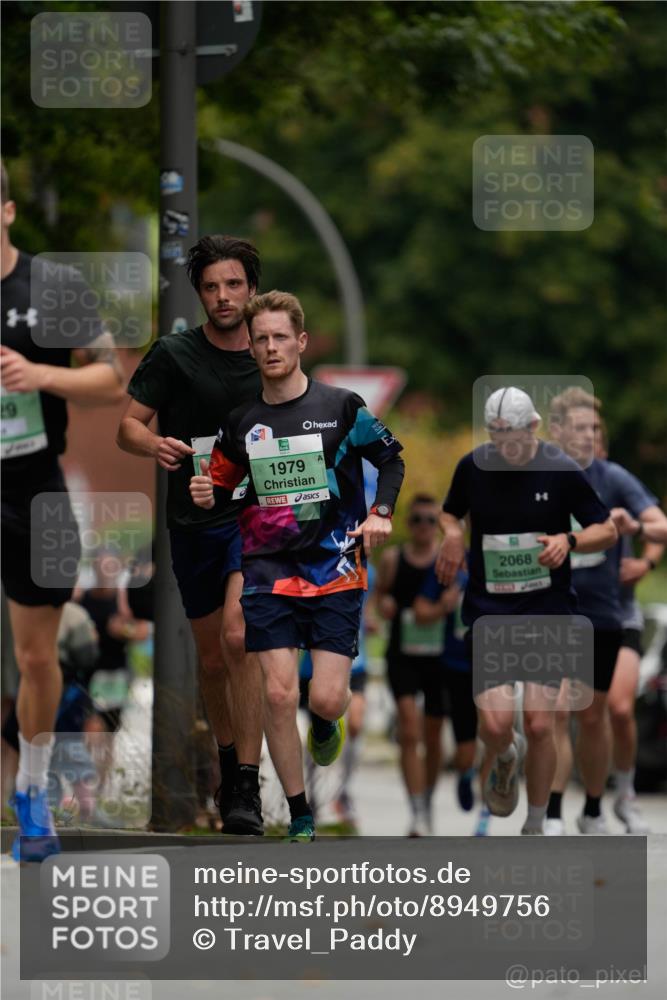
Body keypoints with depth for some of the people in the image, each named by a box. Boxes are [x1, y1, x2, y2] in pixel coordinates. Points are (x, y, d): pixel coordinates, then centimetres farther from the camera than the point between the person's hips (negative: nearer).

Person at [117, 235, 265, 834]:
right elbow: (128, 427, -4)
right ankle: (229, 762, 37)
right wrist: (155, 445, -26)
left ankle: (247, 789, -22)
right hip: (193, 521, 1)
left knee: (239, 636, -22)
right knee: (212, 658, 12)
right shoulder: (174, 355, -2)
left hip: (256, 515, -1)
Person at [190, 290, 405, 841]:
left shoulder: (342, 407, -2)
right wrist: (208, 498, -7)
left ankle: (325, 722, 31)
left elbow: (391, 457, 11)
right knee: (279, 695, -9)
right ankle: (300, 818, 5)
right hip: (269, 570, 2)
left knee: (327, 698, -10)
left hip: (335, 570, -2)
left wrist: (381, 513, -3)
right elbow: (224, 490, 15)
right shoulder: (241, 421, 5)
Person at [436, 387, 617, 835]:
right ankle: (506, 760, 28)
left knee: (539, 725, -5)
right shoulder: (474, 466, 0)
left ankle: (535, 828, 14)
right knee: (496, 725, -11)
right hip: (488, 611, 1)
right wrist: (452, 533, -5)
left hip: (548, 612, -1)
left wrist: (569, 541, -17)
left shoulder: (562, 471, -6)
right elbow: (449, 513, 18)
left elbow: (608, 530, 3)